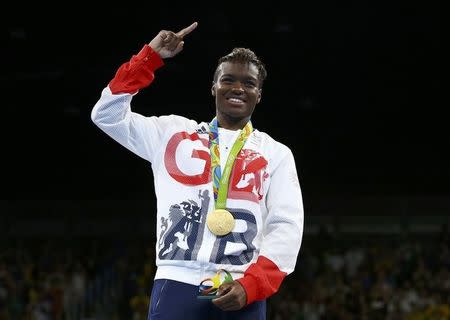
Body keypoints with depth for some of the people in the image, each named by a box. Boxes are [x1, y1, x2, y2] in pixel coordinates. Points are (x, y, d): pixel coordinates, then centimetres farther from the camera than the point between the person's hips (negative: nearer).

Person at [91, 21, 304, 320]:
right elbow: (107, 114, 11)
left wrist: (249, 286, -10)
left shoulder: (276, 154, 14)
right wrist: (151, 57, 5)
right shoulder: (174, 133, 16)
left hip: (240, 294, 0)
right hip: (176, 284, 0)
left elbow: (286, 228, 4)